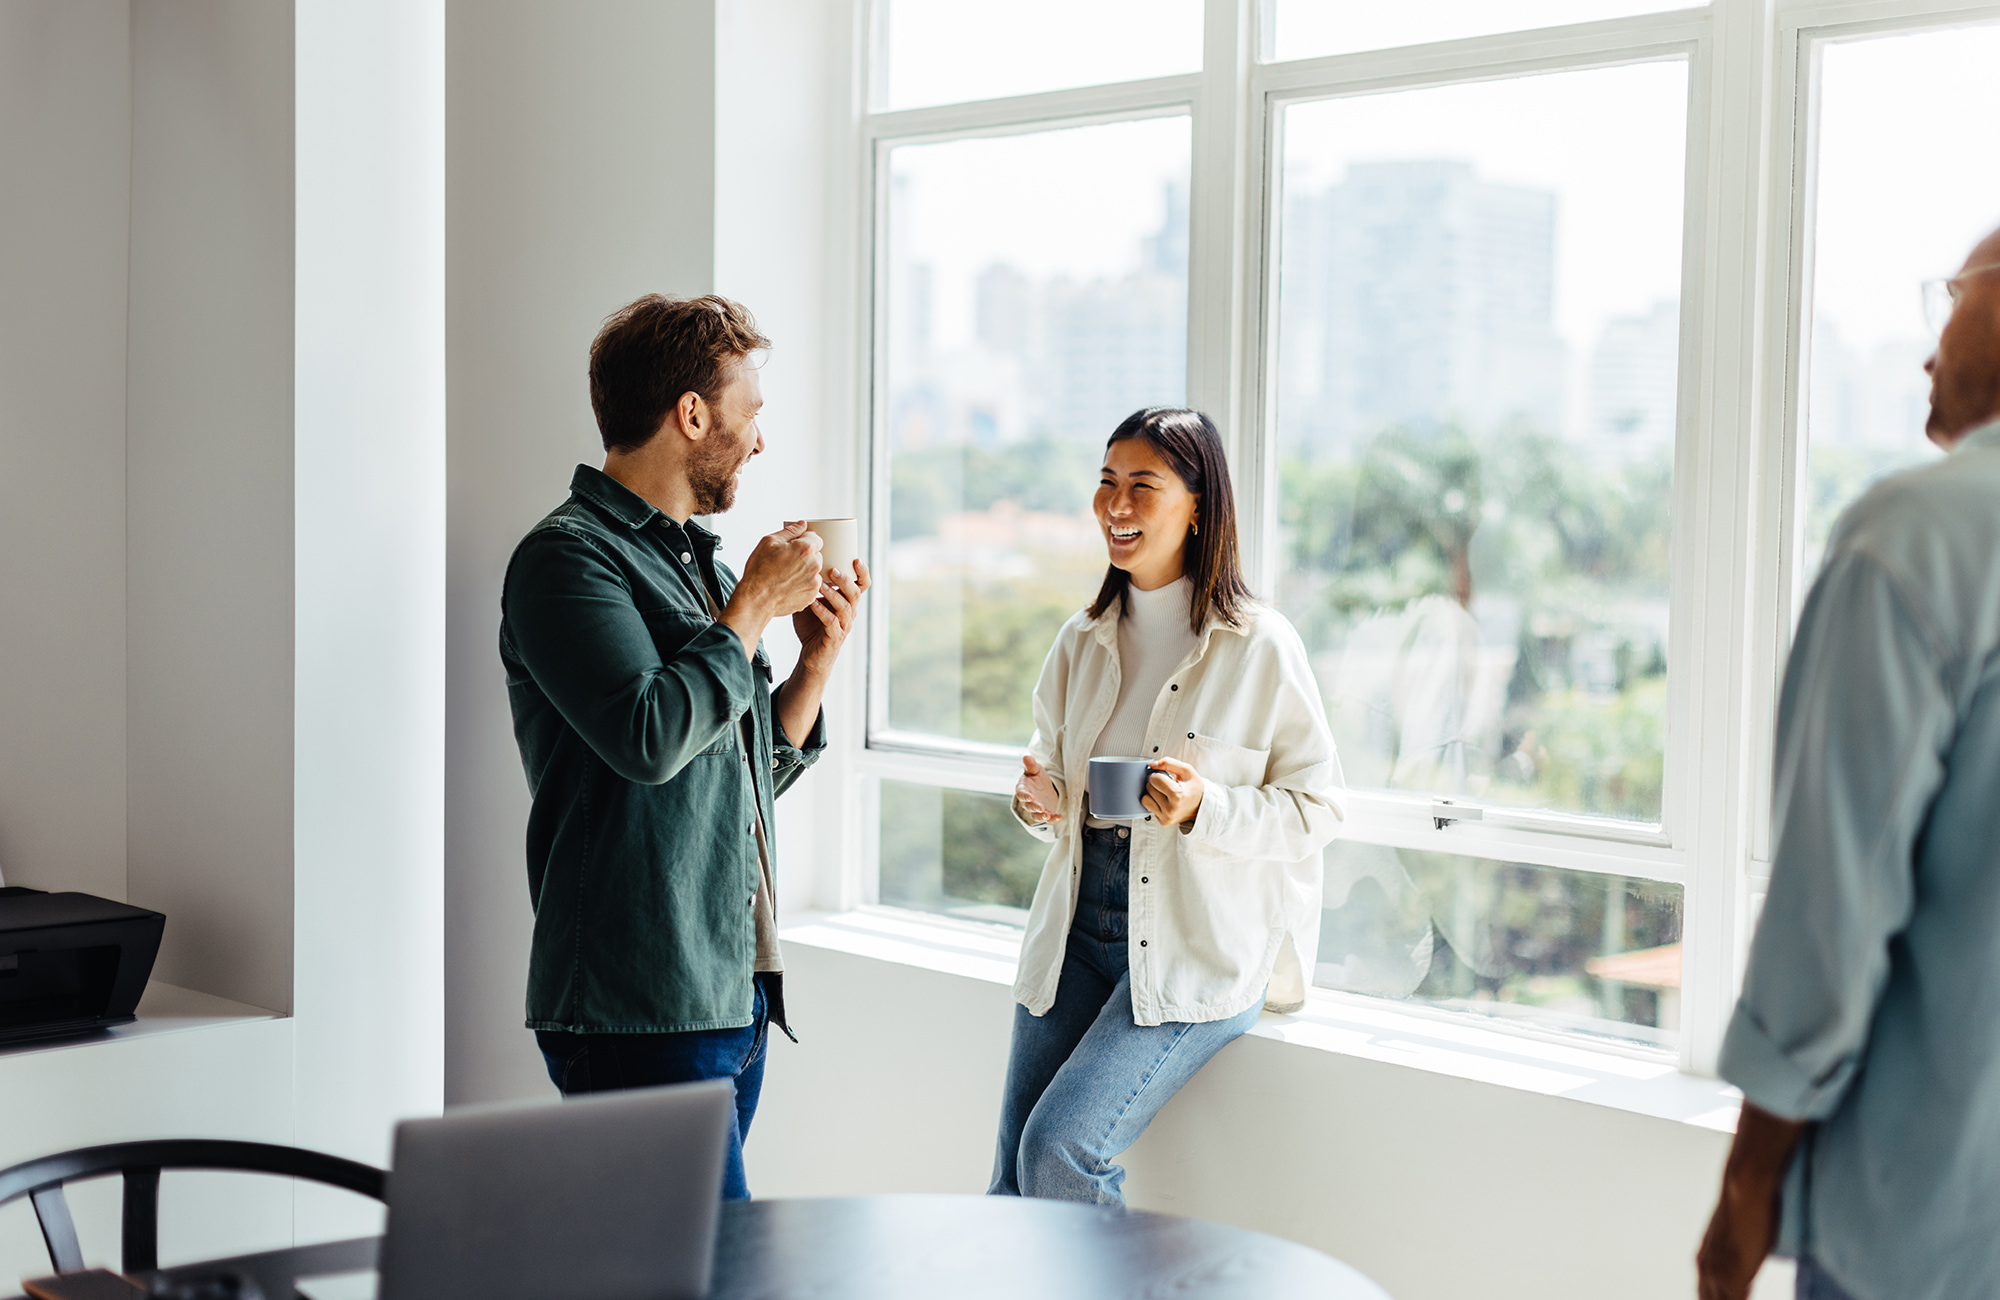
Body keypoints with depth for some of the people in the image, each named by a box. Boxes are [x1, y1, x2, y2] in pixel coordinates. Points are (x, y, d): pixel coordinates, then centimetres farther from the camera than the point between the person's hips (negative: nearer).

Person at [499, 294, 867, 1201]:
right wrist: (755, 607, -10)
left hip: (735, 994, 9)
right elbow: (650, 735, -22)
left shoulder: (702, 562, 18)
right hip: (638, 1011, -9)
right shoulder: (569, 556, -8)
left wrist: (818, 656, 10)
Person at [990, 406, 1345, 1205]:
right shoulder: (1082, 642, 10)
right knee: (1012, 1181, 2)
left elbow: (1316, 807, -5)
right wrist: (1040, 802, -1)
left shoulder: (1261, 646, -7)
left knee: (1061, 1150, -18)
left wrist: (1203, 809, -21)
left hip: (1197, 951, -5)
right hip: (1076, 930, 6)